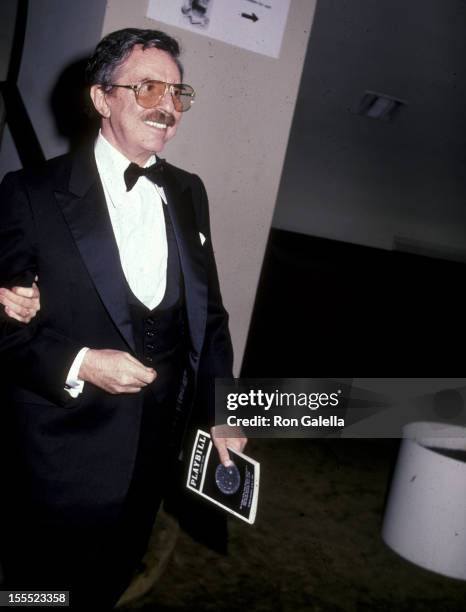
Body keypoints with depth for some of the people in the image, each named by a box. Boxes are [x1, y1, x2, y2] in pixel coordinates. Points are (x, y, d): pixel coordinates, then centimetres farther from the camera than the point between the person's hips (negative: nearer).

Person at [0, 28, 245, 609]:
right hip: (65, 449, -4)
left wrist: (220, 409, 3)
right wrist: (77, 364, -24)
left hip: (157, 446, 5)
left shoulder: (188, 192, 5)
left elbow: (208, 309, 7)